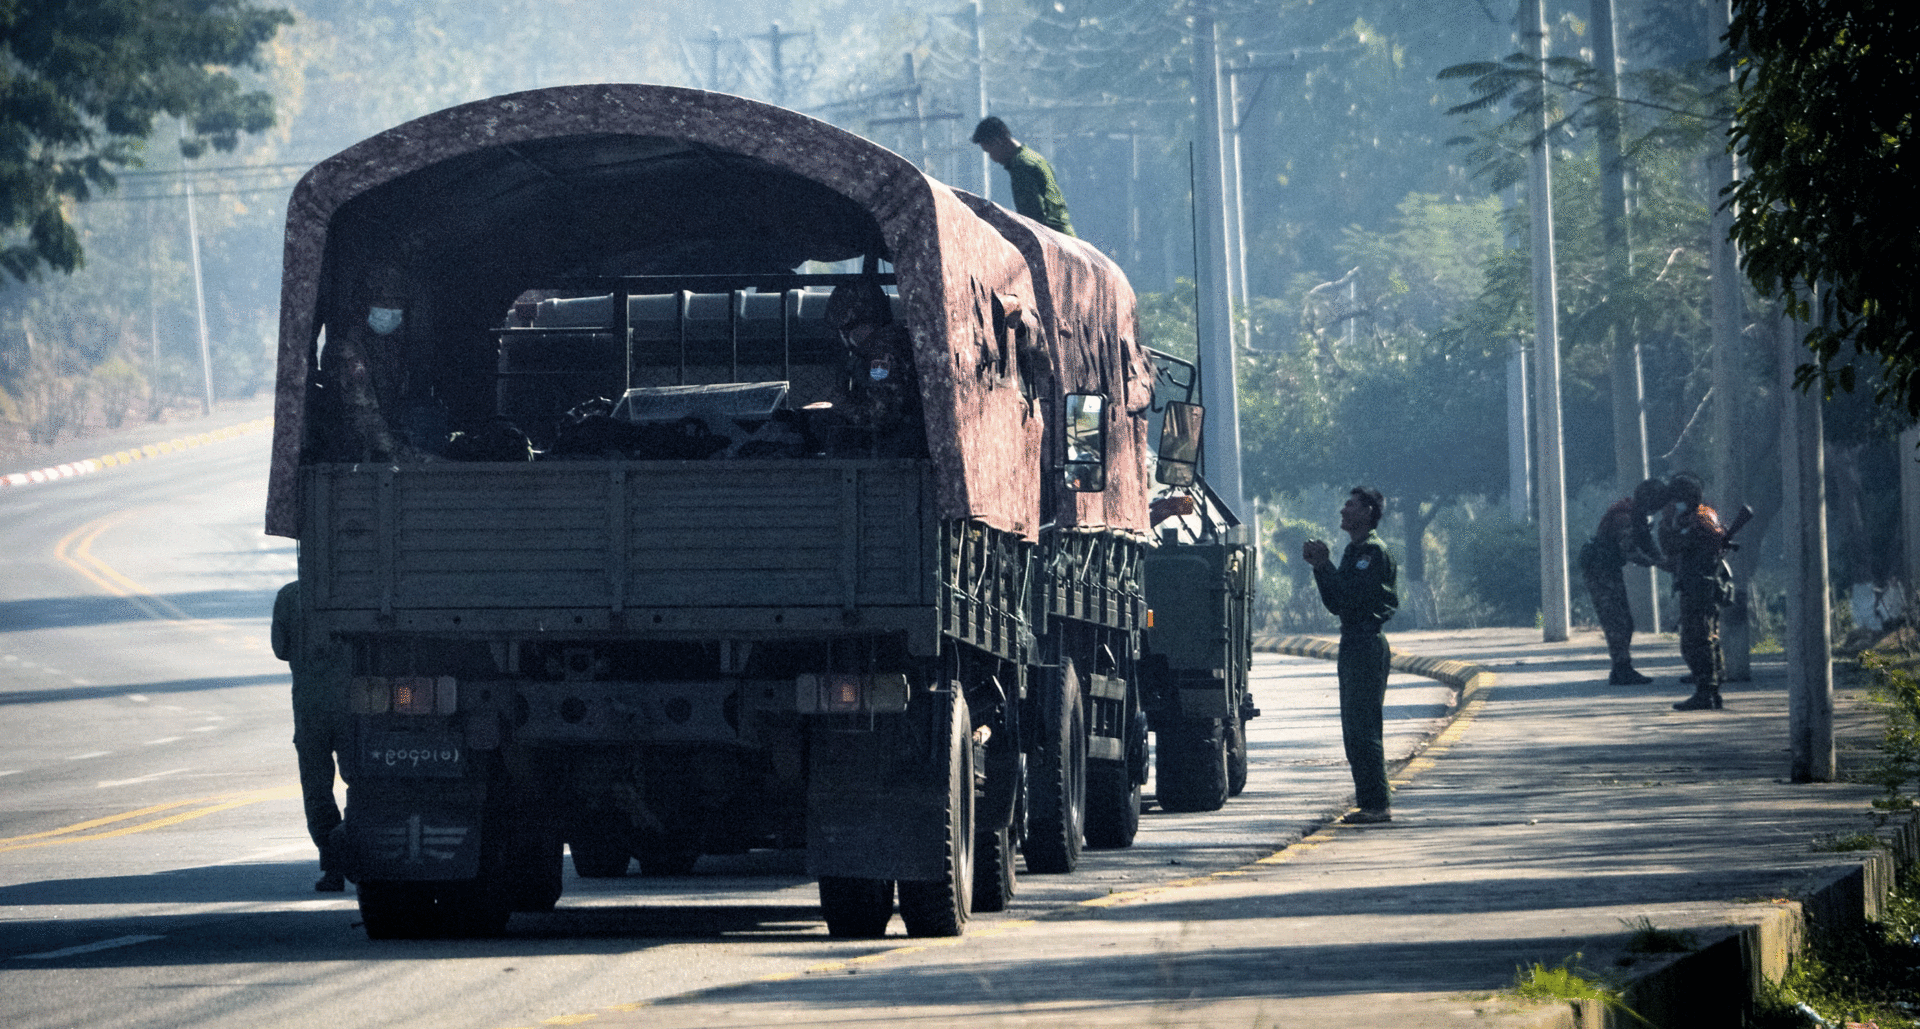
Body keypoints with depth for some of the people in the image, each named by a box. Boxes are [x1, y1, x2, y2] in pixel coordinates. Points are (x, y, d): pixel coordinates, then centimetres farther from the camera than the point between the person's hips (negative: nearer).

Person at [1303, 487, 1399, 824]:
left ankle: (1377, 805, -11)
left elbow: (1351, 596, -20)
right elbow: (1336, 603, 18)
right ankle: (1368, 804, 14)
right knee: (1354, 730, 11)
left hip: (1368, 644, -10)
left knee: (1364, 729, -11)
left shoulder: (1374, 552, -11)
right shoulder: (1355, 551, 19)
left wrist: (1324, 565, -13)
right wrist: (1319, 566, 8)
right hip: (1353, 644, 10)